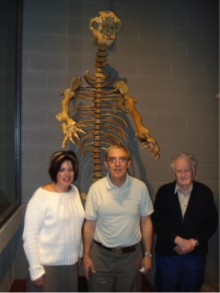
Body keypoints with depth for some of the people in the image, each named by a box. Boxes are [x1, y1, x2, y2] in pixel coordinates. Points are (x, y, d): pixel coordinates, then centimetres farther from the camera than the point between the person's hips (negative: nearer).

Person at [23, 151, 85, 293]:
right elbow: (29, 236, -17)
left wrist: (80, 252, 15)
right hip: (47, 265, -6)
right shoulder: (41, 196, -18)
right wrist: (36, 269, -15)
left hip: (71, 262, 6)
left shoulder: (75, 191, 2)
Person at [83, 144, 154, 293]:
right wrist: (86, 255, -1)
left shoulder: (140, 187, -8)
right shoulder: (96, 188, -11)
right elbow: (90, 224, -4)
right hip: (102, 254, -1)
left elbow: (146, 221, 0)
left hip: (132, 254, 1)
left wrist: (148, 254, 2)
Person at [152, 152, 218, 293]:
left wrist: (194, 242, -13)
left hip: (196, 254, 1)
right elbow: (157, 222, -7)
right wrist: (178, 240, -16)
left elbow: (212, 223, -2)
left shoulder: (205, 192, -4)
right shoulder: (164, 192, -7)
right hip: (167, 254, 0)